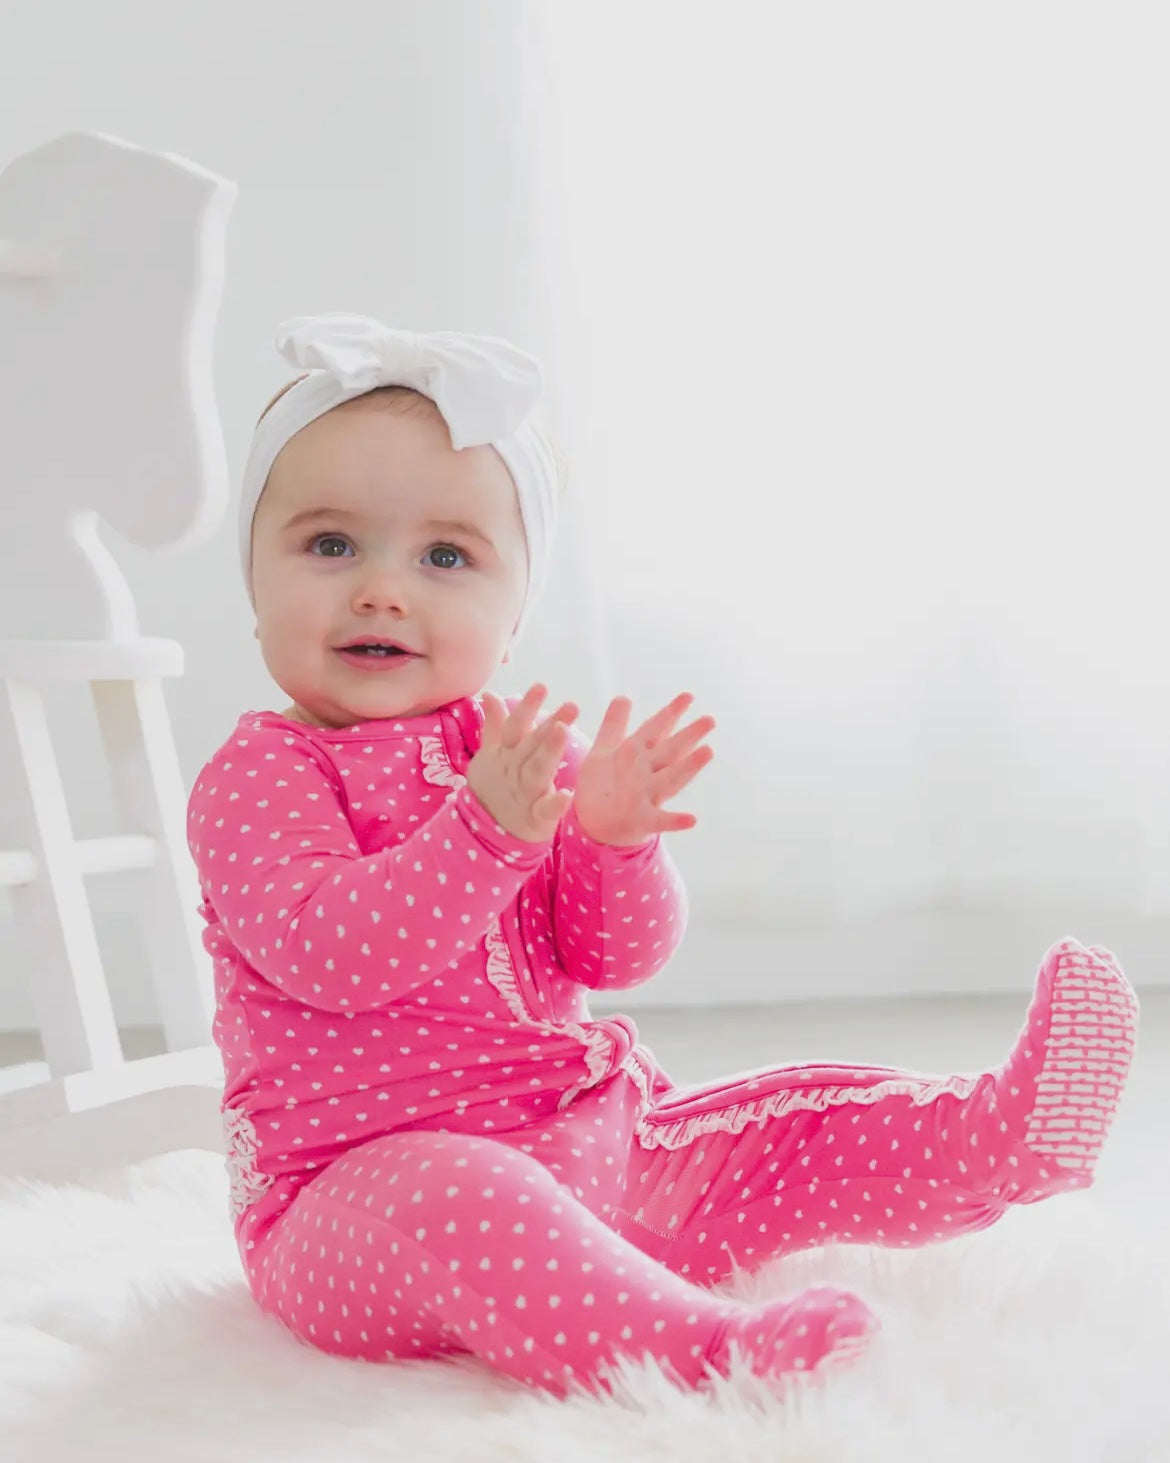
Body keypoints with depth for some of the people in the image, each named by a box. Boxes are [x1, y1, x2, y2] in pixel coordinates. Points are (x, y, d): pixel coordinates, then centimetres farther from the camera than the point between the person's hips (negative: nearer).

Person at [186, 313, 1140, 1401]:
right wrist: (485, 831, -34)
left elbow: (619, 956, 2)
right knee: (449, 1197, -40)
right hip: (363, 1181, -6)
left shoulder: (525, 752, 10)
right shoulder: (255, 777, -6)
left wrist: (611, 839, -19)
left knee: (799, 1128, -2)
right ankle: (688, 1344, -48)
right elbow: (328, 951, -24)